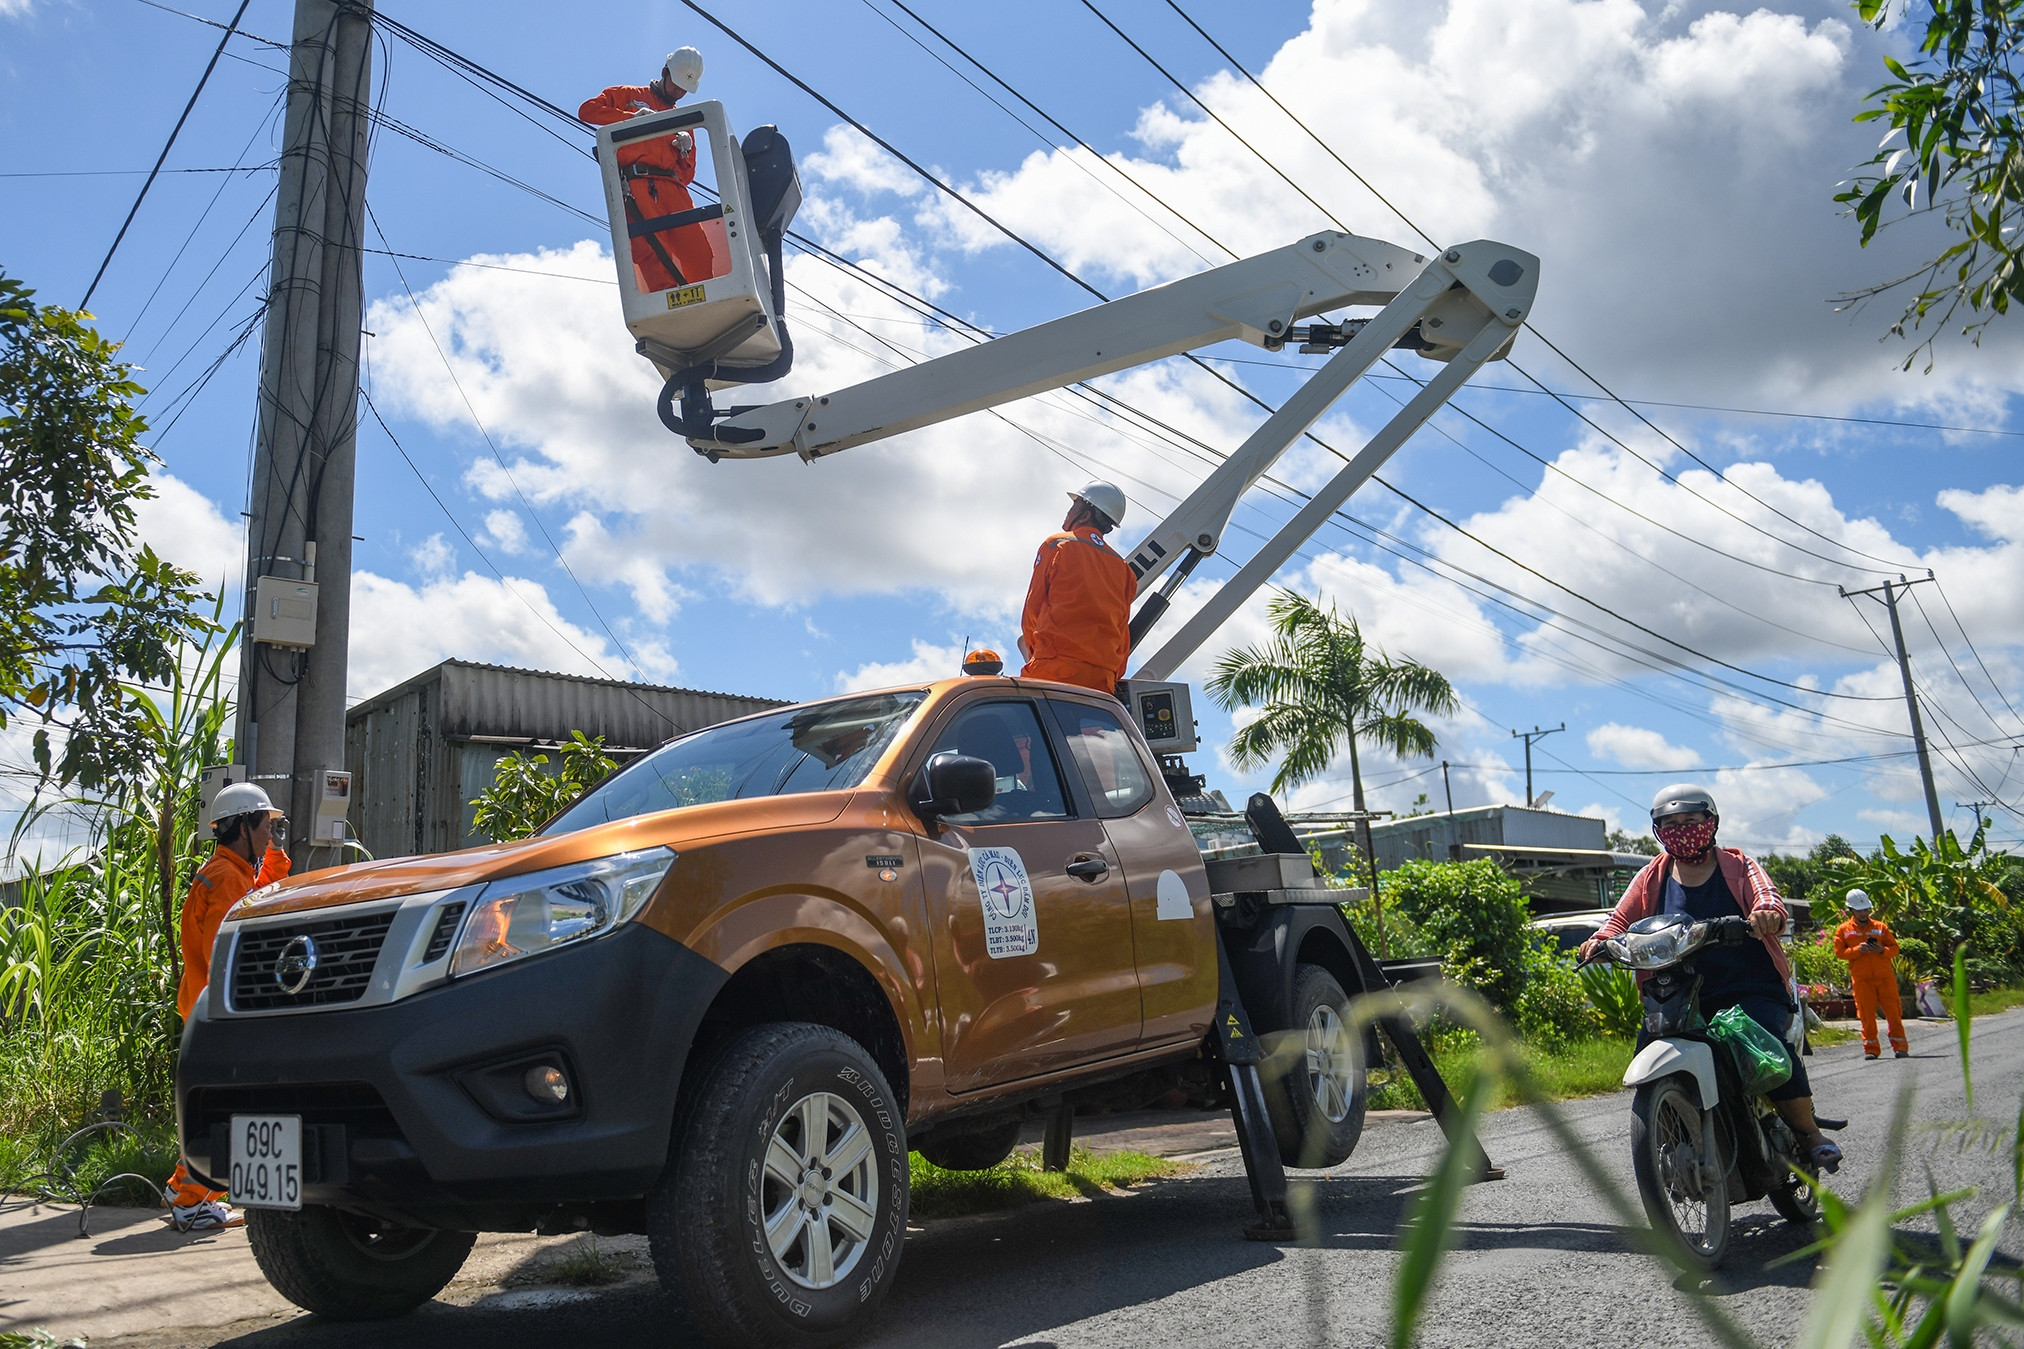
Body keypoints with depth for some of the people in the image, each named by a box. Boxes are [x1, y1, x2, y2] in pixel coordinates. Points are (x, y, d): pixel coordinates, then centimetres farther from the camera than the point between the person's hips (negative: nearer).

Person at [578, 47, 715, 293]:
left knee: (700, 255, -15)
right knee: (653, 250, -24)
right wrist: (630, 117, -1)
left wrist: (685, 151, 7)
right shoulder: (628, 95, 24)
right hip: (637, 185, -4)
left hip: (672, 189, 4)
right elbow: (587, 110, 10)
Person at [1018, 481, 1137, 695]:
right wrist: (1114, 677, 19)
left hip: (1055, 669, -5)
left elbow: (1033, 610, 7)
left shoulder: (1057, 545, 6)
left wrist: (1034, 655, 20)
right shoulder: (1123, 567, 20)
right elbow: (1122, 634, 17)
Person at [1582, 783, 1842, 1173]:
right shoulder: (1652, 877, 14)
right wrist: (1600, 942, -18)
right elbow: (1622, 919, 5)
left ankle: (1809, 1132, -8)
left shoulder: (1739, 866, 8)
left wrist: (1768, 912, -37)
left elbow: (1766, 893, -12)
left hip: (1751, 989, -2)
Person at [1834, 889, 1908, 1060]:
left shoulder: (1881, 927, 11)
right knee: (1867, 1015, -1)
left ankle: (1900, 1047, 10)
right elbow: (1839, 952, 2)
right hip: (1861, 979, -1)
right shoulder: (1843, 930, 8)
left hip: (1885, 976, 1)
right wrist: (1857, 950, -14)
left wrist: (1882, 950, -11)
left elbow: (1894, 948, 10)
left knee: (1893, 1013, 0)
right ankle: (1871, 1049, 5)